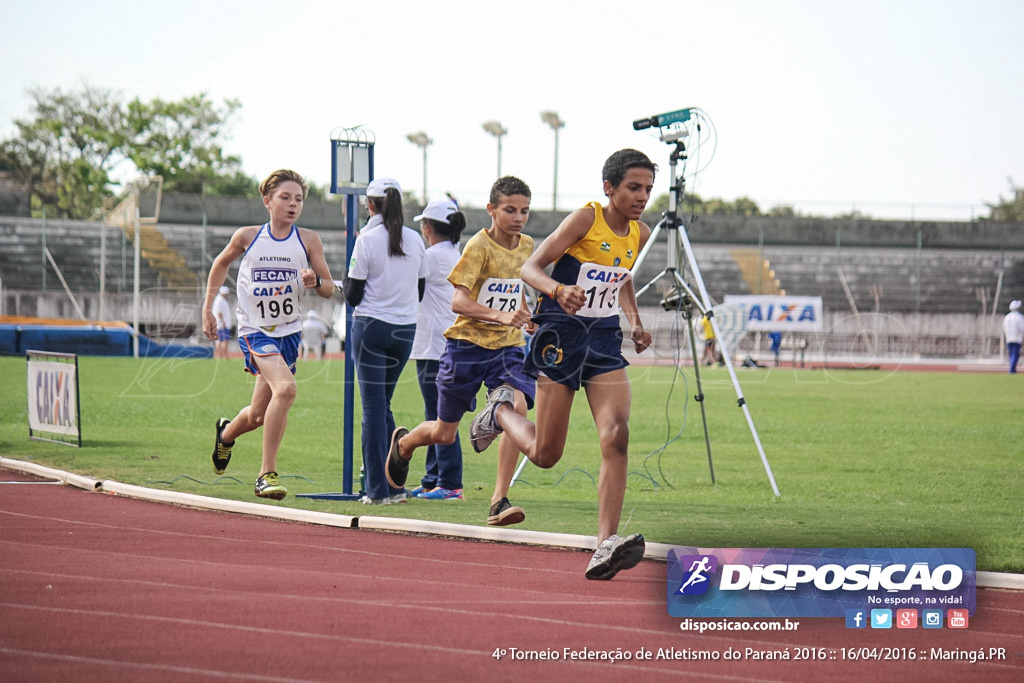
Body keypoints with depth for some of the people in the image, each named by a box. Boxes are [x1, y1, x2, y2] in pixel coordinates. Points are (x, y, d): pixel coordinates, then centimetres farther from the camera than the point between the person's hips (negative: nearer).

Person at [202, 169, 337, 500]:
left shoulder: (308, 240, -1)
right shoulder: (247, 237, -3)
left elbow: (329, 289, 3)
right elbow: (221, 263, 17)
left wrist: (315, 281, -20)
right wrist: (208, 308, 13)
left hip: (289, 333, 3)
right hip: (254, 331, -3)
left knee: (258, 415, 10)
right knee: (285, 388, -28)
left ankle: (227, 432, 46)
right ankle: (267, 474, -20)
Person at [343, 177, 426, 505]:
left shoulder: (367, 239, -11)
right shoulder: (414, 240, 4)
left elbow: (353, 295, -8)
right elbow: (420, 290, 12)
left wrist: (348, 279, 10)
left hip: (371, 327, -5)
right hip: (405, 330, 5)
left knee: (374, 407, -1)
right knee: (383, 406, 17)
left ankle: (378, 489, -3)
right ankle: (395, 484, 12)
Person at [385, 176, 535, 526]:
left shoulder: (527, 246, 7)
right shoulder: (479, 246, -14)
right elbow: (458, 301, -23)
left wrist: (525, 317, 24)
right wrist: (500, 316, -35)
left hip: (507, 346, 4)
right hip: (468, 343, -4)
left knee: (518, 407, -24)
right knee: (444, 434, 8)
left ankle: (499, 501, -22)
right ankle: (403, 443, 45)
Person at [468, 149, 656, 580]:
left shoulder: (640, 234, 6)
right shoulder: (586, 219, -13)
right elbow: (530, 268, -15)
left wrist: (635, 322, 9)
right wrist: (558, 290, -36)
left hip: (605, 340, 5)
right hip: (561, 335, -5)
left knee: (616, 436, -18)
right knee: (545, 455, 3)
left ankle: (606, 545, -23)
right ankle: (500, 411, 37)